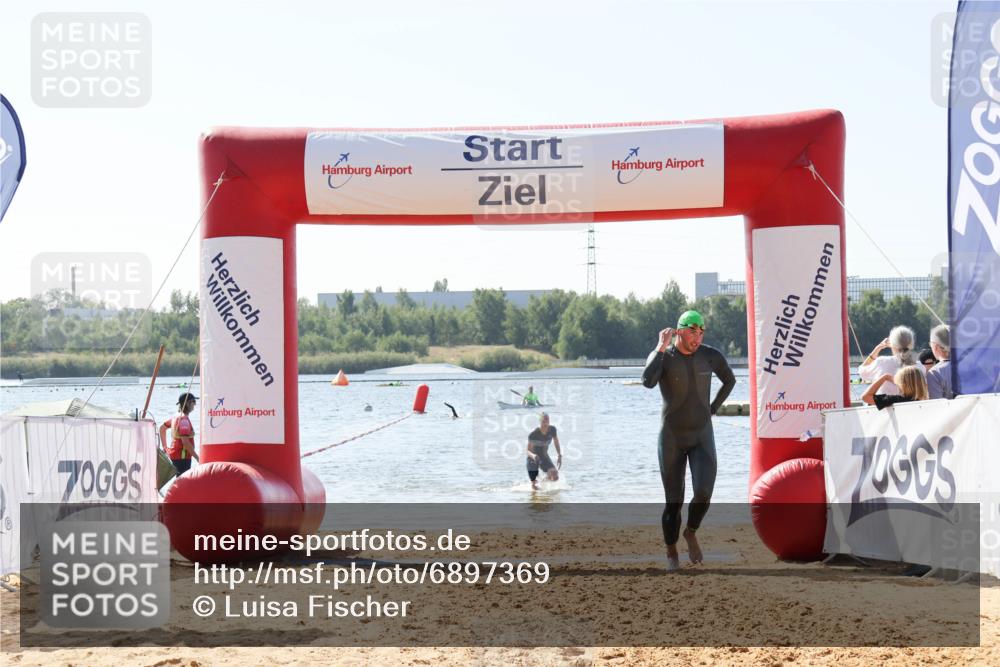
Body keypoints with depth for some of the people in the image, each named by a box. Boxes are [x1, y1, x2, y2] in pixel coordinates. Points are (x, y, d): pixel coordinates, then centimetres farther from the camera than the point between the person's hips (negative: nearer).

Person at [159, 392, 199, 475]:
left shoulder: (177, 416, 12)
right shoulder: (184, 419, -17)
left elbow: (162, 427, 26)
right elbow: (185, 441, -24)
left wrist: (165, 447, 30)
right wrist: (197, 458, -20)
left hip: (174, 454, 10)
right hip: (182, 456, -10)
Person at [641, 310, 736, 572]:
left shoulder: (711, 356, -3)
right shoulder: (661, 356, -11)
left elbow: (729, 380, 17)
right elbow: (648, 382, -33)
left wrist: (713, 409, 11)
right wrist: (661, 347, -29)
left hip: (702, 436, 2)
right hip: (671, 438, -1)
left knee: (704, 492, -17)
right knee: (673, 500, 2)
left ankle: (691, 533, 13)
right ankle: (671, 552, 22)